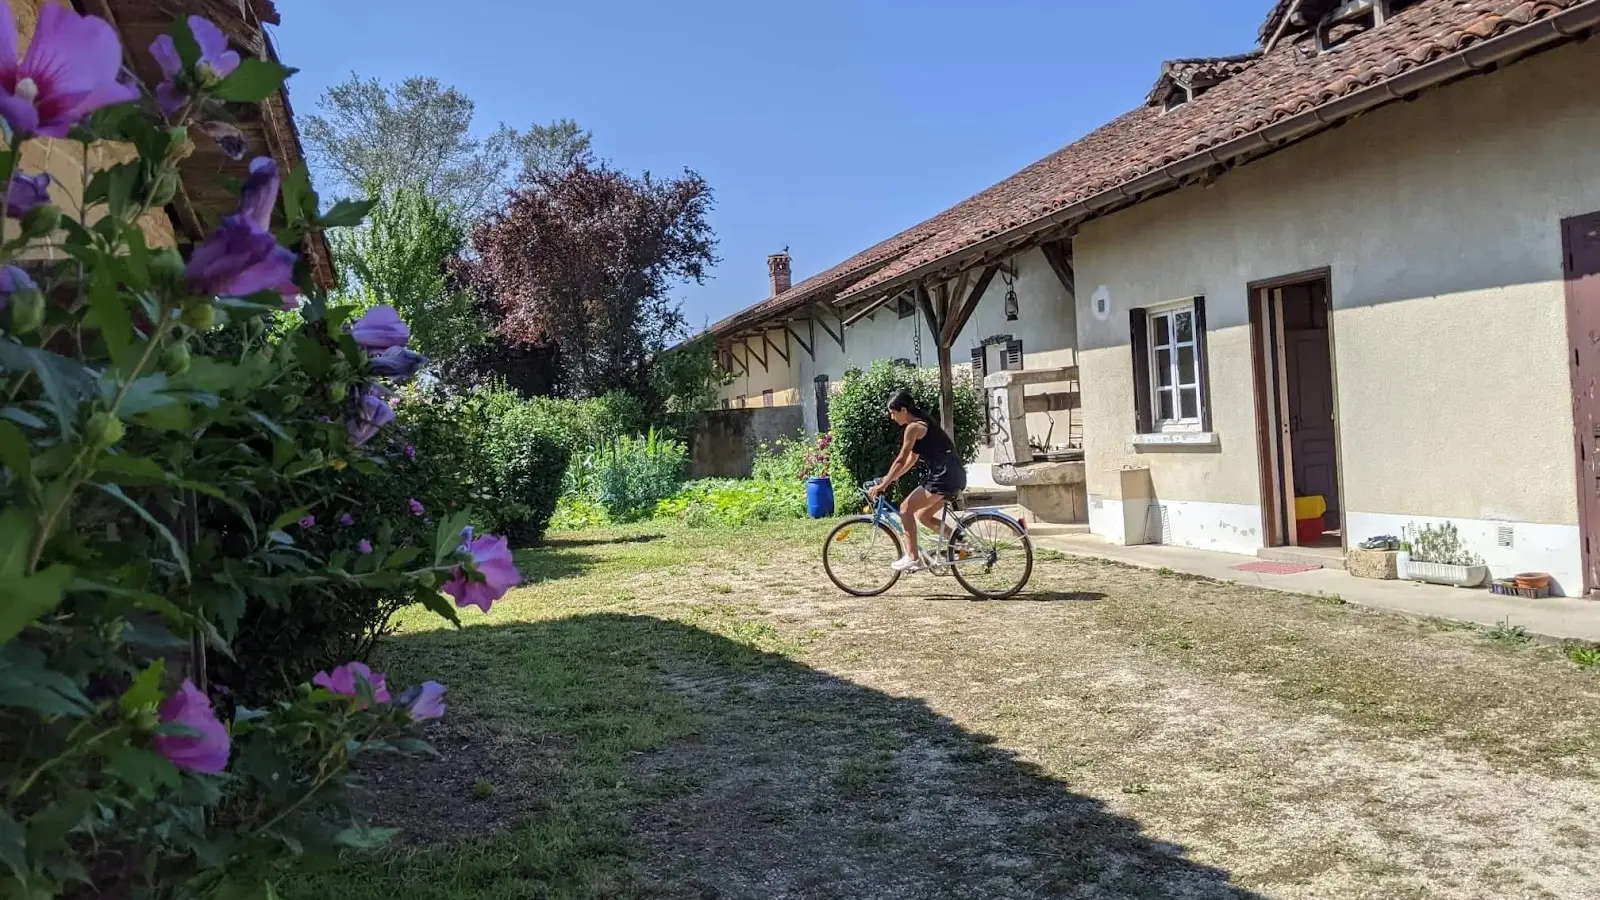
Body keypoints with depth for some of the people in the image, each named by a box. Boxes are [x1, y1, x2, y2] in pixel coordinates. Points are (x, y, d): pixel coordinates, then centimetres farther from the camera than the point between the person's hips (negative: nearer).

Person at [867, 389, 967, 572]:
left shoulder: (913, 427, -10)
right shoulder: (921, 424, 19)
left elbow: (901, 460, -11)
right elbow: (912, 459, 24)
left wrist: (883, 485, -7)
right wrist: (891, 478, 24)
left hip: (944, 475, -10)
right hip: (954, 475, 10)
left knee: (906, 508, -5)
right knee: (923, 516, 17)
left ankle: (912, 558, -6)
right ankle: (960, 540, 14)